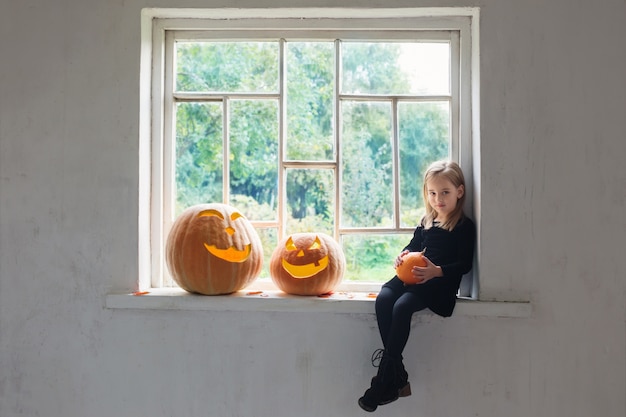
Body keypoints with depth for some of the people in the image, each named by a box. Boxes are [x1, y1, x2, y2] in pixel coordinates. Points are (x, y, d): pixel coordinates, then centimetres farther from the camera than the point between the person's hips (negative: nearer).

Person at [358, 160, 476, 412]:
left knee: (402, 306, -31)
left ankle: (385, 379, -21)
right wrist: (403, 255, 6)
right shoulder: (426, 222, 17)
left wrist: (437, 271, -22)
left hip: (441, 282, -6)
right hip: (414, 276, 6)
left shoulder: (464, 226, -1)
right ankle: (397, 374, -19)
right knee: (383, 299, -23)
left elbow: (465, 264, -6)